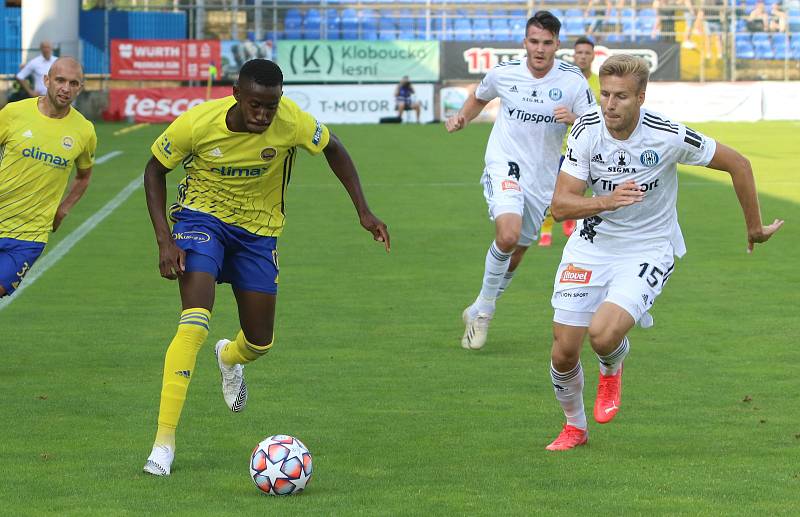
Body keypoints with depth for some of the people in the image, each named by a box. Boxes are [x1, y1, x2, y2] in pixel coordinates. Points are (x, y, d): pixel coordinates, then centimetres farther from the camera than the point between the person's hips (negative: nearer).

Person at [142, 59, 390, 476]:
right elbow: (155, 169, -9)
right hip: (202, 215, -3)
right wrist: (164, 239, -18)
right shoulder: (198, 123, -26)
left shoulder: (291, 121, -23)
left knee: (260, 342, 7)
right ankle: (164, 442, -20)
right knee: (195, 322, -24)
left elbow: (332, 149, -2)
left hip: (259, 229, 3)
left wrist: (363, 211, -5)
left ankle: (229, 357, 49)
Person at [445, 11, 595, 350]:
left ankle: (478, 312, 34)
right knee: (508, 235, -28)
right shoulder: (503, 73, -5)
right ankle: (484, 308, -8)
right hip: (504, 166, -2)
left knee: (516, 254, 11)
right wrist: (461, 117, 0)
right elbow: (479, 97, 18)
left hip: (542, 179, 3)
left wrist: (573, 119, -24)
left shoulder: (573, 80, -7)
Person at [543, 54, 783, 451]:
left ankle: (612, 369, 13)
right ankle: (574, 426, 28)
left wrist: (754, 228, 5)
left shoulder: (668, 136, -21)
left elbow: (737, 164, -7)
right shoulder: (586, 130, -13)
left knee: (604, 333, -26)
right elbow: (560, 205, -15)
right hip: (591, 246, 3)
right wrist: (606, 201, -36)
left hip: (648, 250, -3)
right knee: (564, 350, -2)